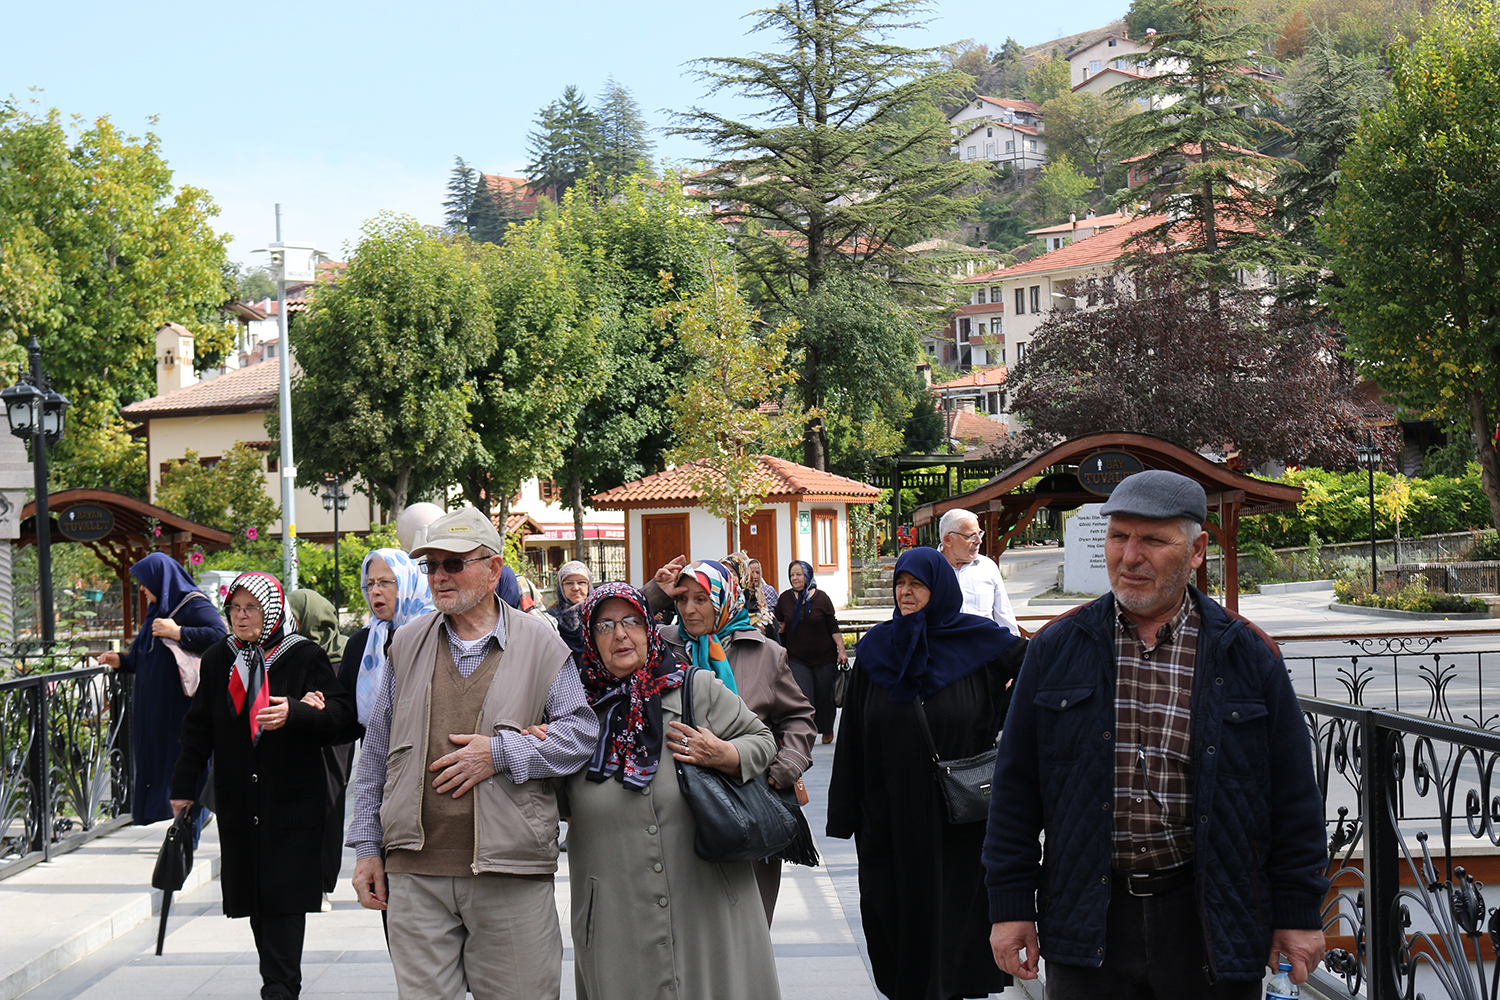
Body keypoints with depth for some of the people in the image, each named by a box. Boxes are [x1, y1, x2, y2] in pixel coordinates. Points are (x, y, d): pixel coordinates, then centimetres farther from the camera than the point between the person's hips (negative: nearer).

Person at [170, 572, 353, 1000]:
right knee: (252, 892, 5)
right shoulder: (218, 660, 9)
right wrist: (184, 786, 11)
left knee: (283, 892, -8)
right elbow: (198, 726, 14)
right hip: (238, 799, 4)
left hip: (291, 799, -4)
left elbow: (341, 712, -9)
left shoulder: (304, 657, -3)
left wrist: (294, 714, -26)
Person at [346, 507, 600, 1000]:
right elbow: (376, 753, 17)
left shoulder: (539, 643, 4)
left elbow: (583, 730, 0)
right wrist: (368, 847, 14)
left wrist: (501, 753, -11)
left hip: (511, 878, -2)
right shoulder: (407, 643, 13)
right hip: (417, 872, 2)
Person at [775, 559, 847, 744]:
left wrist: (841, 650, -5)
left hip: (825, 657, 0)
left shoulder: (821, 598, -3)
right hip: (797, 658, 0)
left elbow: (833, 627, -1)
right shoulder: (785, 599, 3)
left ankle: (827, 730, 34)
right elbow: (780, 625, 15)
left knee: (825, 696, 10)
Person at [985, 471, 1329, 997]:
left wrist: (1299, 914, 2)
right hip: (1088, 919, 0)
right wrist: (1011, 905, 1)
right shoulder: (1057, 649, 3)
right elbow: (1016, 787, 5)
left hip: (1211, 918, 0)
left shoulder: (1247, 655, 1)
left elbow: (1292, 795, 4)